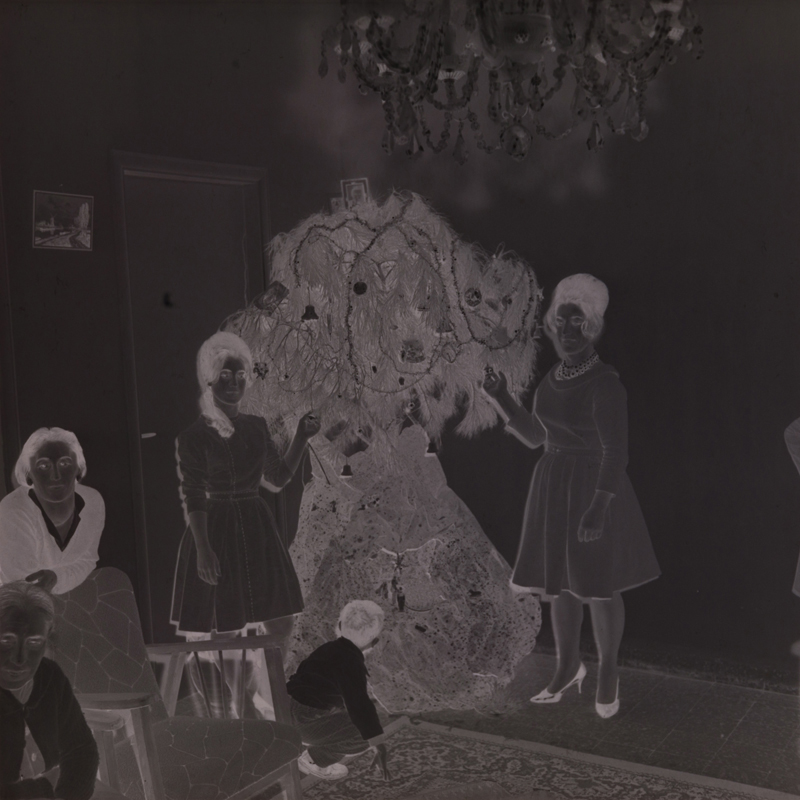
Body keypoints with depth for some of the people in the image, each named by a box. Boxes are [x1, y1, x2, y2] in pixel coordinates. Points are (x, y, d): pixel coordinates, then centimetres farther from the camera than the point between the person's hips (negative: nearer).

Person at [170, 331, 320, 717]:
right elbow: (192, 499, -11)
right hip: (216, 533, -6)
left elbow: (278, 478, 15)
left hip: (256, 530, 6)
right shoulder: (194, 437, -8)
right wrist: (203, 548, -17)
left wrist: (301, 438, 6)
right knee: (221, 632, 1)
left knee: (279, 623, 6)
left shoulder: (256, 428, 7)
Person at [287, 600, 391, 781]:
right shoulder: (350, 662, -18)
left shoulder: (333, 649, 11)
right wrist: (380, 749, -25)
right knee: (366, 735, -4)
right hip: (303, 720, -10)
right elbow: (360, 707, -26)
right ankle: (312, 760, 3)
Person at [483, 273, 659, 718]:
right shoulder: (554, 379, 8)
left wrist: (599, 506, -25)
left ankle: (608, 673, 22)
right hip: (554, 487, 8)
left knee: (598, 586, 3)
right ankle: (568, 667, 30)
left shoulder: (605, 384, -16)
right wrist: (502, 399, 6)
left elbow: (616, 452, -19)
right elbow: (536, 437, 15)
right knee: (557, 580, 14)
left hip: (594, 489, -7)